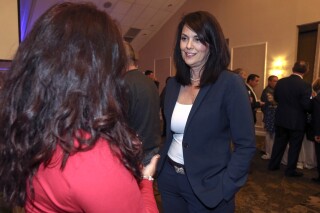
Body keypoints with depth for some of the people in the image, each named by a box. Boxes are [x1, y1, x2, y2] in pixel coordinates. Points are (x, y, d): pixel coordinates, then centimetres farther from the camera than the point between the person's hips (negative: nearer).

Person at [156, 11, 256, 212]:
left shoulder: (230, 83, -14)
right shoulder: (173, 84, 2)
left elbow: (246, 145, -14)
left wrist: (223, 189, -17)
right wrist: (160, 167, 3)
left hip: (206, 186, -5)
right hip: (169, 179, 5)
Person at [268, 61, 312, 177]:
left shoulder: (280, 82, -4)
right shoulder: (305, 85, -18)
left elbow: (276, 98, 8)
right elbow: (307, 106, -18)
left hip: (281, 119, 4)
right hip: (297, 121, -4)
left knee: (279, 143, 17)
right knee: (294, 146, 10)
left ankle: (273, 164, 27)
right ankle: (290, 170, 20)